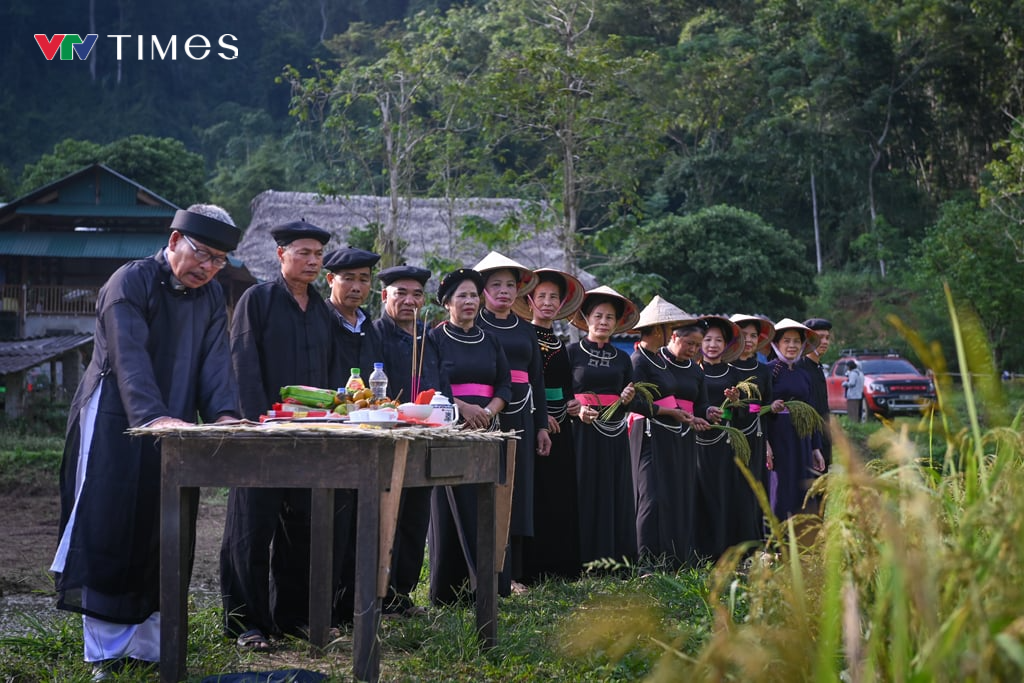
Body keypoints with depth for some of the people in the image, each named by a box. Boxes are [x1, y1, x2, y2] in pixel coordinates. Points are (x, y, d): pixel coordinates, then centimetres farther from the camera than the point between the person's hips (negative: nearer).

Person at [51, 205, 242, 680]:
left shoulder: (210, 296, 11)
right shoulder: (131, 281, -10)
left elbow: (216, 360, 0)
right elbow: (129, 356, -22)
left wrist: (223, 413, -17)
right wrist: (153, 416, -35)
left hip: (173, 431, 6)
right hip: (114, 427, -6)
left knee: (163, 542, 7)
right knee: (109, 538, -3)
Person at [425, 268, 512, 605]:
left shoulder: (489, 341, 16)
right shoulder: (435, 338, 3)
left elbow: (505, 385, 8)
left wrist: (488, 411, -11)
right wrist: (462, 407, -20)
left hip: (485, 430, 4)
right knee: (453, 509, -6)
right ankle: (447, 591, -2)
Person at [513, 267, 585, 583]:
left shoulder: (560, 344, 16)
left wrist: (573, 404, 3)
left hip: (560, 427, 7)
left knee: (561, 495, 7)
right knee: (534, 495, -7)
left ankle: (560, 566, 14)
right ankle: (531, 569, -2)